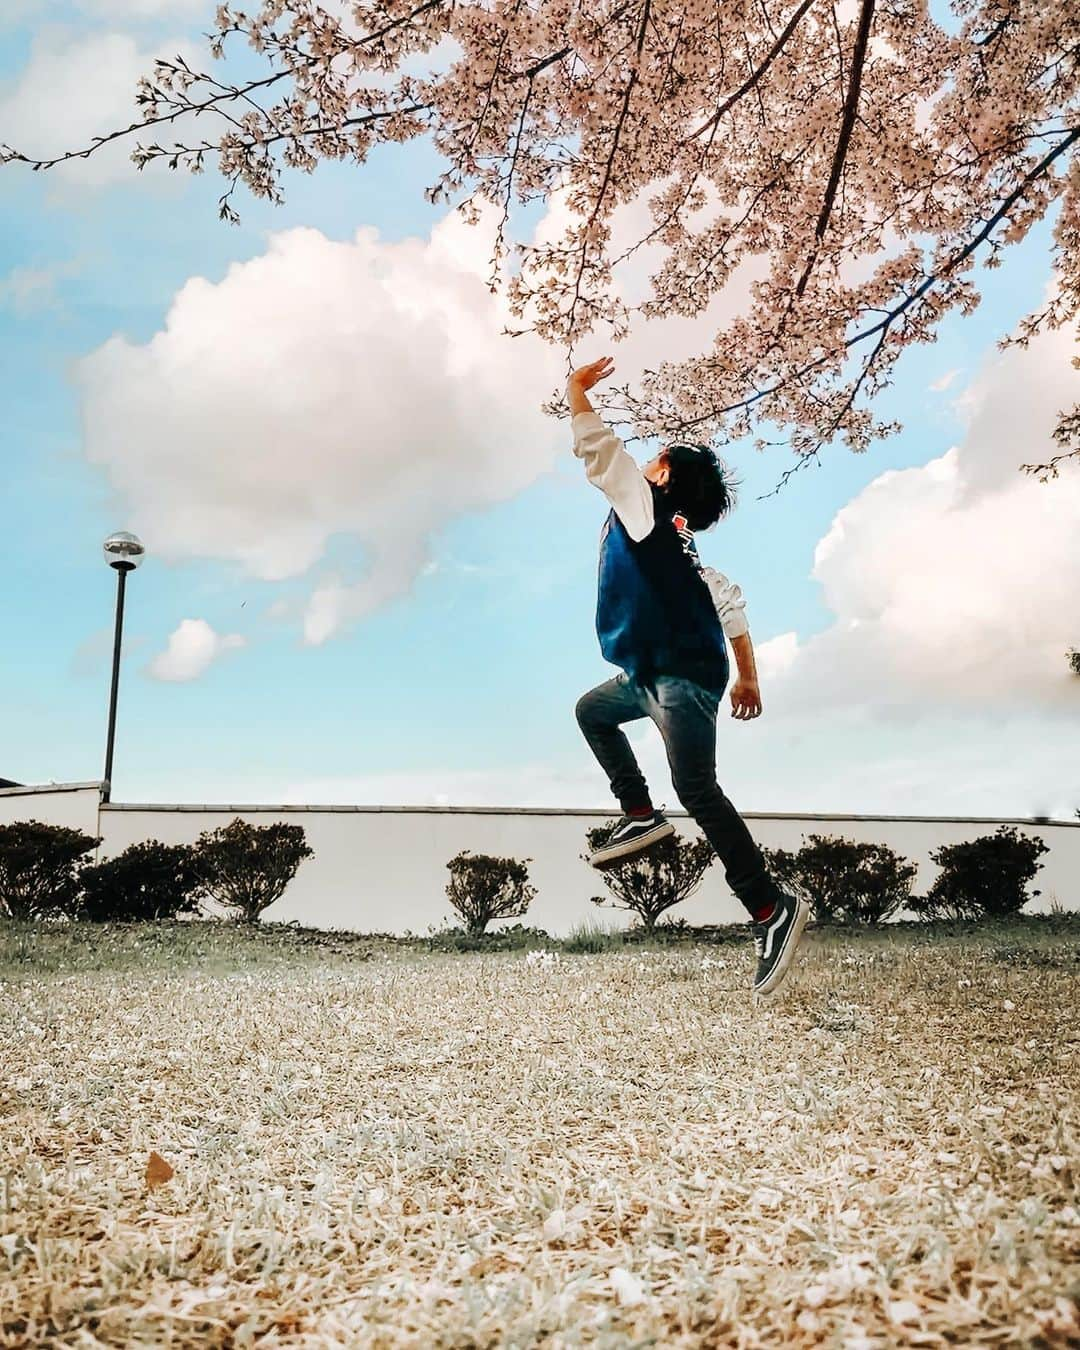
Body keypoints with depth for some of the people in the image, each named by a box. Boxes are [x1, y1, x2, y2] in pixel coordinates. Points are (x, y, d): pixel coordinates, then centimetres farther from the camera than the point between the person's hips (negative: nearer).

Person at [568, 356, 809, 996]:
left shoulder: (644, 502, 3)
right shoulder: (677, 542, 25)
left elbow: (598, 445, -3)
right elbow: (730, 600, 21)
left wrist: (577, 389, 14)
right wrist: (748, 677, 19)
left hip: (682, 674, -10)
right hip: (653, 675, 10)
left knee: (696, 787, -18)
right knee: (593, 711, 27)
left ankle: (773, 908, -18)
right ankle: (642, 815, 20)